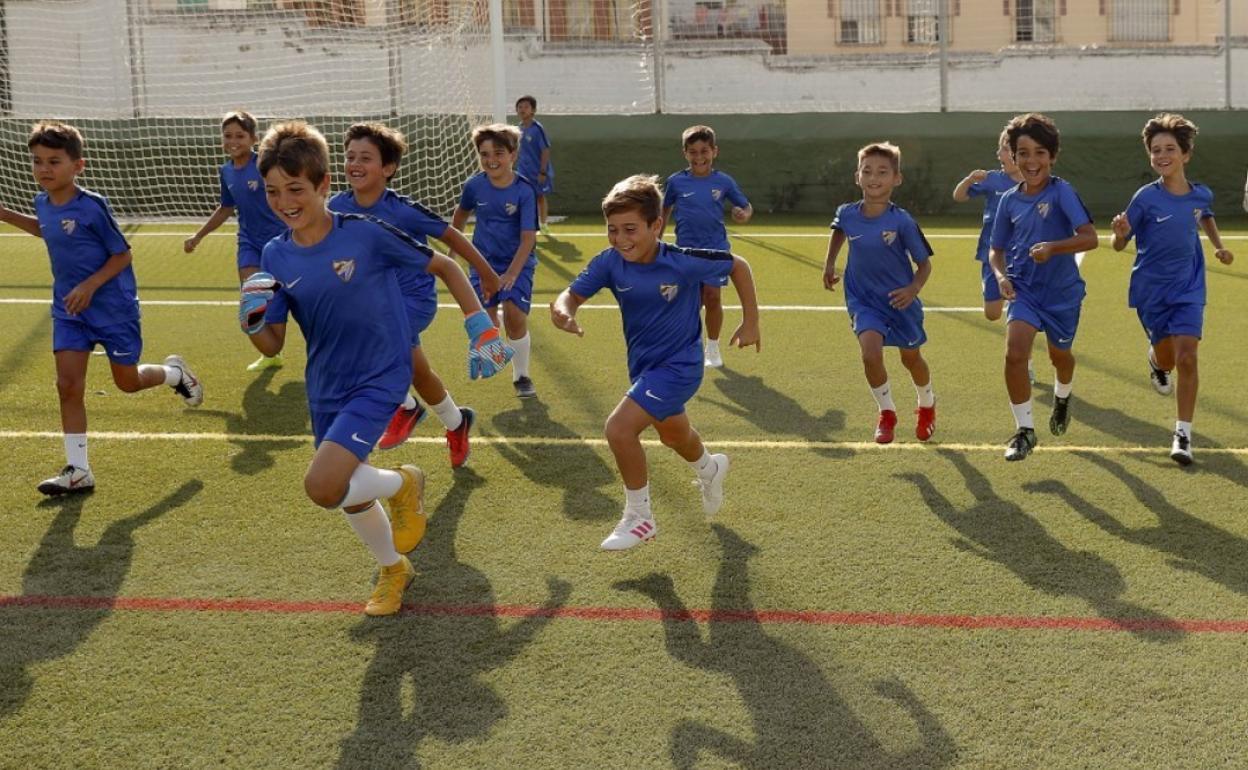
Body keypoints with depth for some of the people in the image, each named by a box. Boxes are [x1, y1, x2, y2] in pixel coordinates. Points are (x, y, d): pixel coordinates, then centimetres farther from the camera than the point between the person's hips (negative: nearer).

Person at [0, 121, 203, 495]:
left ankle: (175, 372, 42)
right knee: (68, 385, -4)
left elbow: (123, 253, -14)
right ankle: (78, 470, 2)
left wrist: (90, 286, -22)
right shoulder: (43, 203, 1)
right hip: (69, 309, 5)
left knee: (128, 381, 8)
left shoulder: (92, 205, -20)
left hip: (113, 305, -5)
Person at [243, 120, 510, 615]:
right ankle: (393, 569, 49)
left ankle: (402, 483, 9)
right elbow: (273, 346, 1)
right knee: (348, 491, 20)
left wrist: (481, 326, -5)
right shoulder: (276, 257, -3)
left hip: (379, 379, -6)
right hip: (326, 388, 6)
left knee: (322, 487, -23)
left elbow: (441, 265, -4)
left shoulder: (365, 234, -17)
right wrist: (252, 321, -21)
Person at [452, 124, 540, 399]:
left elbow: (528, 238, -21)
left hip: (517, 263, -3)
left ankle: (521, 375, 7)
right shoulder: (475, 185, -7)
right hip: (483, 262, 3)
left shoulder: (524, 191, -17)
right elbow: (461, 212, 16)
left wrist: (511, 274, -30)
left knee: (515, 317, -15)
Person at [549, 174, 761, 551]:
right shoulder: (610, 263, -17)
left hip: (678, 364, -6)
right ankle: (710, 469, 66)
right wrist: (562, 310, -44)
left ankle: (639, 517, -2)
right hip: (643, 364, 6)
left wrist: (751, 322, -7)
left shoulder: (684, 263, -26)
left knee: (620, 428, -23)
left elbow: (738, 266, -11)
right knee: (673, 435, 30)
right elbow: (573, 294, -20)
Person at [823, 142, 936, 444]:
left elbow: (924, 263, -11)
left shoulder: (901, 221, -22)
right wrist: (830, 263, 13)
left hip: (900, 300, -1)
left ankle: (927, 406, 49)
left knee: (911, 358, 18)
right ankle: (886, 413, 2)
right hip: (863, 299, 1)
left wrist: (913, 289, -28)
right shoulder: (847, 214, -11)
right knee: (871, 352, -22)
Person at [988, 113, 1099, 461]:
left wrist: (1053, 247, -36)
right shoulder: (1009, 200, -2)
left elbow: (1090, 238, -21)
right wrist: (1001, 275, -12)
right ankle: (1024, 430, -4)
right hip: (1024, 288, 2)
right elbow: (997, 250, 9)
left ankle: (1062, 398, 55)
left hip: (1062, 290, -1)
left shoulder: (1062, 192, -14)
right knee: (1015, 352, -19)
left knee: (1060, 355, 19)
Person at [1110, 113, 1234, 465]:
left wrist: (1218, 245, 11)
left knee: (1187, 358, -12)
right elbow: (1120, 245, -12)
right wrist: (1121, 234, -33)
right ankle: (1157, 360, 51)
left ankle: (1183, 434, -4)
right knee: (1167, 360, 12)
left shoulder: (1201, 194, -3)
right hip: (1151, 289, -1)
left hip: (1188, 287, 1)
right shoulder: (1146, 197, -14)